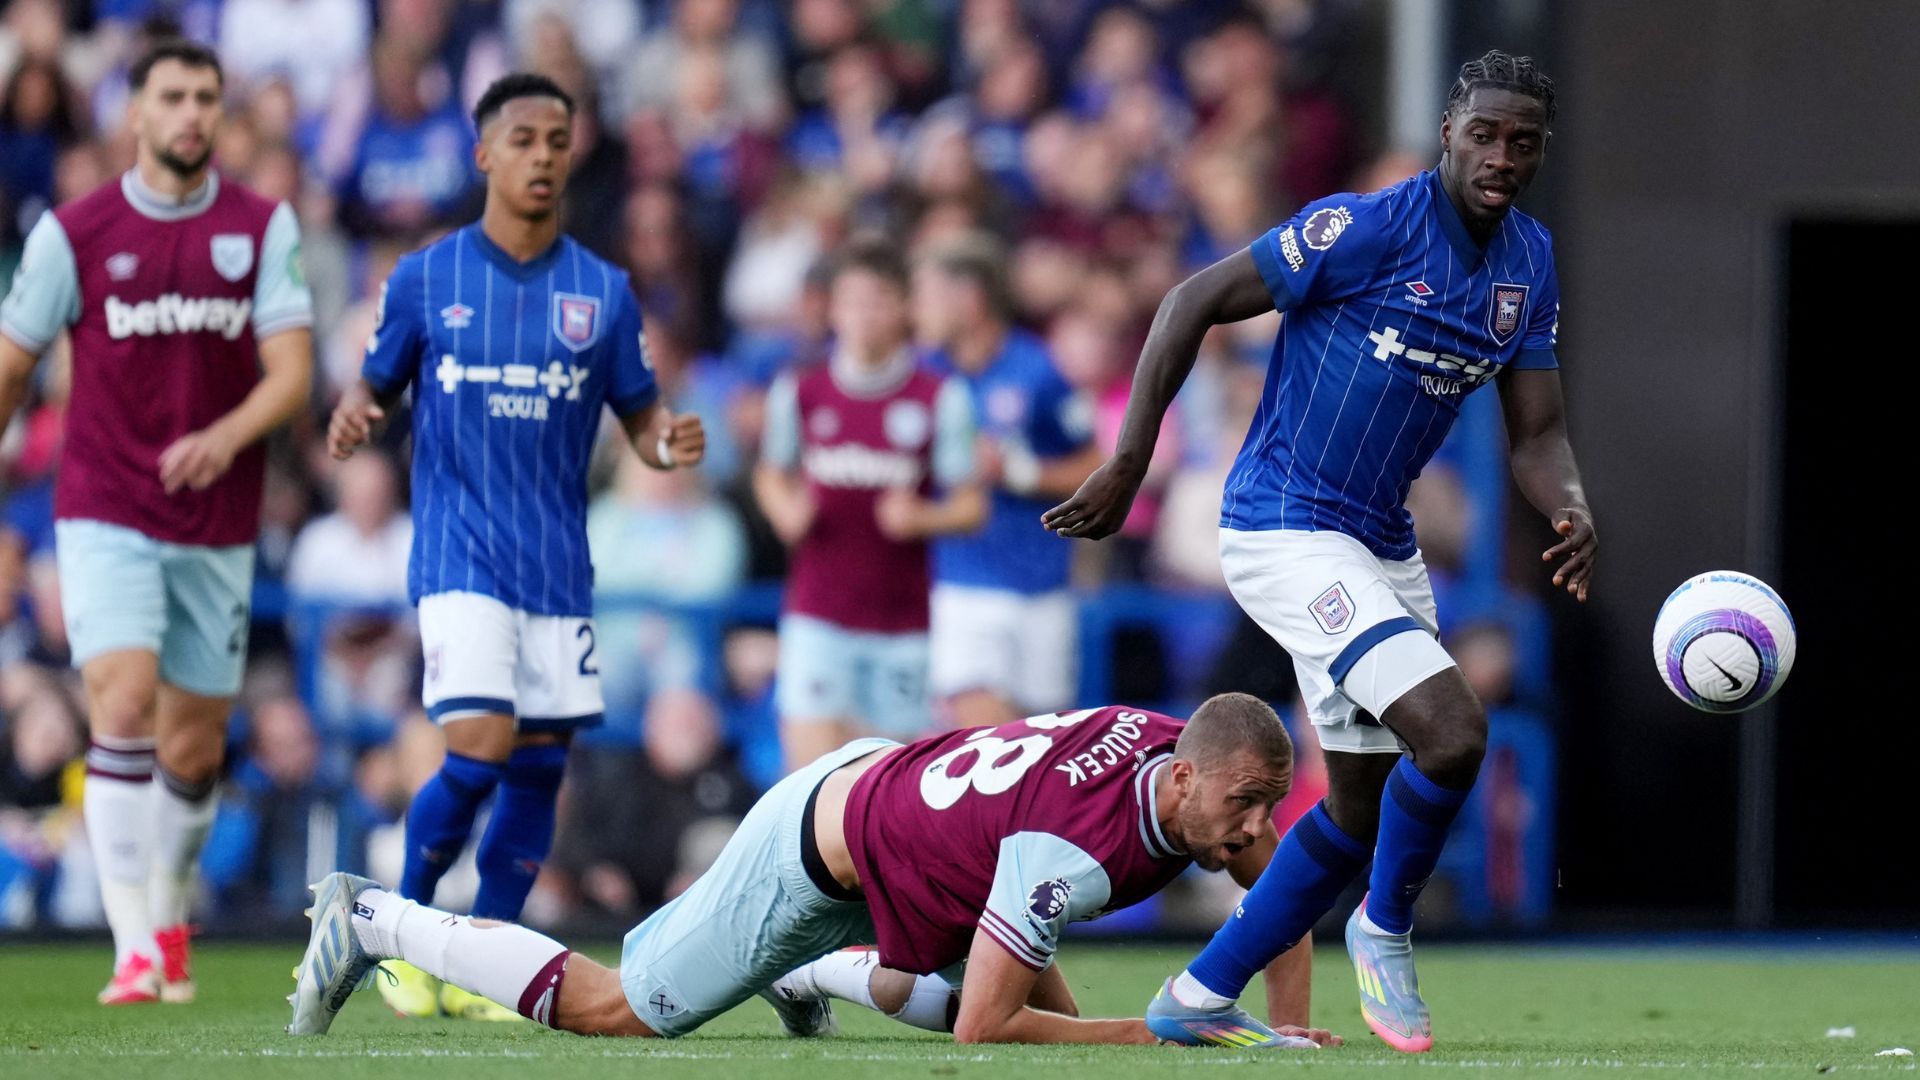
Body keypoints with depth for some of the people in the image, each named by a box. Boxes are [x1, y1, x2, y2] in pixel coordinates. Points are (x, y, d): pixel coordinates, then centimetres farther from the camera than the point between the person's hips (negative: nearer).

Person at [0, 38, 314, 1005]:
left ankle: (170, 917, 34)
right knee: (123, 709, -20)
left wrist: (224, 439, -24)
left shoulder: (263, 227, 2)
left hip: (218, 529, 2)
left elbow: (291, 373, -5)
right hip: (106, 517, -2)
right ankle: (133, 951, -22)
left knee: (194, 751, 9)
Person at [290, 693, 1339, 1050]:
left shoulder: (1191, 760, -15)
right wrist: (1154, 1036, -32)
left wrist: (1285, 1028, -7)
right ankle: (376, 923, 21)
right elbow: (981, 1031, -33)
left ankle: (811, 978, 34)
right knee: (615, 1010, 7)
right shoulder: (1076, 845, -39)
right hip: (815, 862, -8)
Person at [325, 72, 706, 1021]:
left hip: (559, 567, 3)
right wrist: (353, 414, -13)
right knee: (478, 754, -16)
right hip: (459, 553, -3)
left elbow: (639, 414, 11)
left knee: (539, 767, 3)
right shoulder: (424, 279, 2)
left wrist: (670, 442, -12)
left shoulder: (603, 293, 7)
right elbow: (375, 384, 10)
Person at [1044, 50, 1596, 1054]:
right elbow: (1194, 301, -14)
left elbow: (1536, 432, 7)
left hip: (1381, 548, 9)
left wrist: (1572, 515, -16)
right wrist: (1127, 465, -15)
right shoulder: (1369, 228, -18)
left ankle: (1195, 1000, 27)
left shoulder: (1530, 261, 5)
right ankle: (1385, 930, 4)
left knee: (1364, 806, 14)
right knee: (1451, 735, -23)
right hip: (1286, 532, -9)